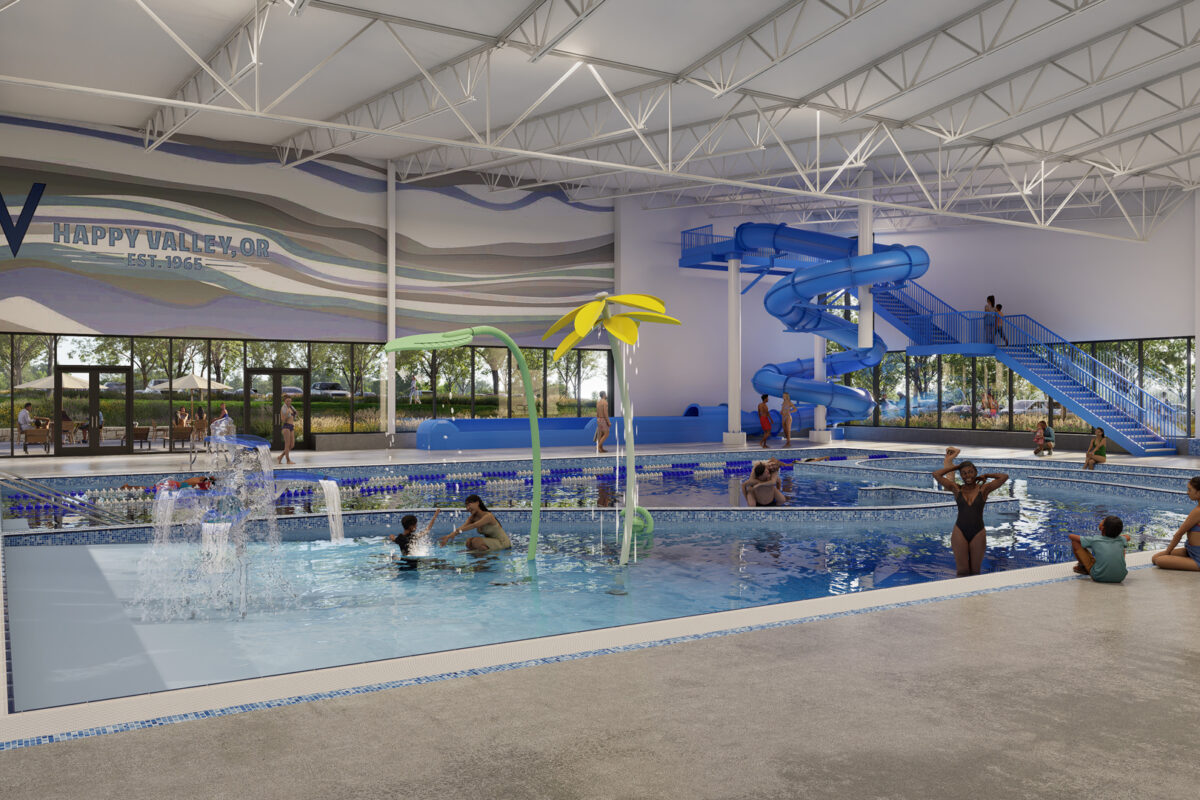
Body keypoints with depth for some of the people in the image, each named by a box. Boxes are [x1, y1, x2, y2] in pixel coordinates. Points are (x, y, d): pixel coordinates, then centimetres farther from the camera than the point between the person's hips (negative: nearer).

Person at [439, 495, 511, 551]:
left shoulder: (488, 516, -23)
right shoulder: (473, 518, 0)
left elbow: (474, 526, -36)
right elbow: (462, 527, -16)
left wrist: (456, 532, -44)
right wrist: (449, 536, -34)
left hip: (503, 543, -8)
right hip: (492, 541, 8)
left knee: (476, 541, -24)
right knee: (469, 542, -7)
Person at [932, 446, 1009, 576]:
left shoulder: (983, 489, 1)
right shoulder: (957, 490, 2)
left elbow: (1004, 477, -8)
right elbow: (936, 475, -4)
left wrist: (985, 476, 5)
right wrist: (956, 467, 4)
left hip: (978, 533, 0)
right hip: (960, 532, 0)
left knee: (975, 571, 10)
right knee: (962, 571, 3)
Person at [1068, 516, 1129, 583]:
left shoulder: (1094, 540, -7)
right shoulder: (1120, 540, 2)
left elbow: (1071, 536, 3)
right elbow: (1127, 536, 28)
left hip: (1099, 577, -4)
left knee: (1075, 542, 4)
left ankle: (1083, 567, 22)